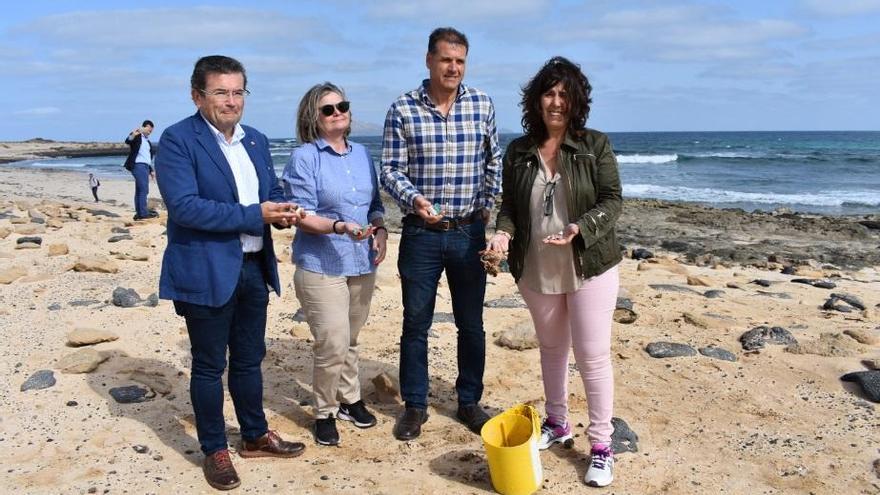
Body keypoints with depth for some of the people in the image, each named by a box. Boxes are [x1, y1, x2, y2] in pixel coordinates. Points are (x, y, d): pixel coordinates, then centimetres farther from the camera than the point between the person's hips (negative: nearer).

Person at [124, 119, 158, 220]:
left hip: (145, 166, 9)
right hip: (138, 165, -9)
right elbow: (127, 141, -21)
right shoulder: (136, 136, 1)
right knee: (143, 189, -14)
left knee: (140, 190, 8)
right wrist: (133, 135, -41)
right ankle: (143, 212, -16)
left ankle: (139, 213, 8)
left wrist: (151, 170, 23)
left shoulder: (148, 141, 25)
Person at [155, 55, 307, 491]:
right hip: (206, 272, -6)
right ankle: (214, 450, 23)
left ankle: (255, 436, 35)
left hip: (254, 267, 6)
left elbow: (273, 190, 18)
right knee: (209, 365, 8)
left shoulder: (256, 140, 10)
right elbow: (184, 207, -22)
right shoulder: (178, 140, -12)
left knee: (249, 359, 18)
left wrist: (283, 210, -6)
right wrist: (255, 214, -22)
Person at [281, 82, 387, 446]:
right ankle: (325, 413, 12)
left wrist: (380, 230, -3)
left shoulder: (362, 154, 10)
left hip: (362, 264, 6)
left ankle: (350, 399, 34)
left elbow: (375, 204, 16)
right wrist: (340, 227, -28)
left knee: (350, 339, 18)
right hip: (321, 266, -6)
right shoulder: (304, 158, -8)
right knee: (333, 344, -9)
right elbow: (301, 215, -14)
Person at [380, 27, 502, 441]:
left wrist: (488, 206, 5)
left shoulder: (482, 105, 1)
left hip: (469, 232, 2)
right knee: (415, 323, 8)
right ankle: (415, 406, 24)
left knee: (471, 323, 11)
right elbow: (390, 170, -6)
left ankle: (469, 402, 28)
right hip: (421, 232, -1)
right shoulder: (403, 109, -5)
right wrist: (414, 198, -24)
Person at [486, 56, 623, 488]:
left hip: (588, 267, -4)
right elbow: (510, 205, 7)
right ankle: (557, 423, 37)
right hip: (537, 271, 4)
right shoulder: (518, 152, 3)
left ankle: (601, 445, 10)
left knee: (593, 355, -2)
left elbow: (611, 201, -8)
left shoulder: (595, 145, -6)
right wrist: (503, 232, -14)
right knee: (551, 348, 18)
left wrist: (579, 229, -25)